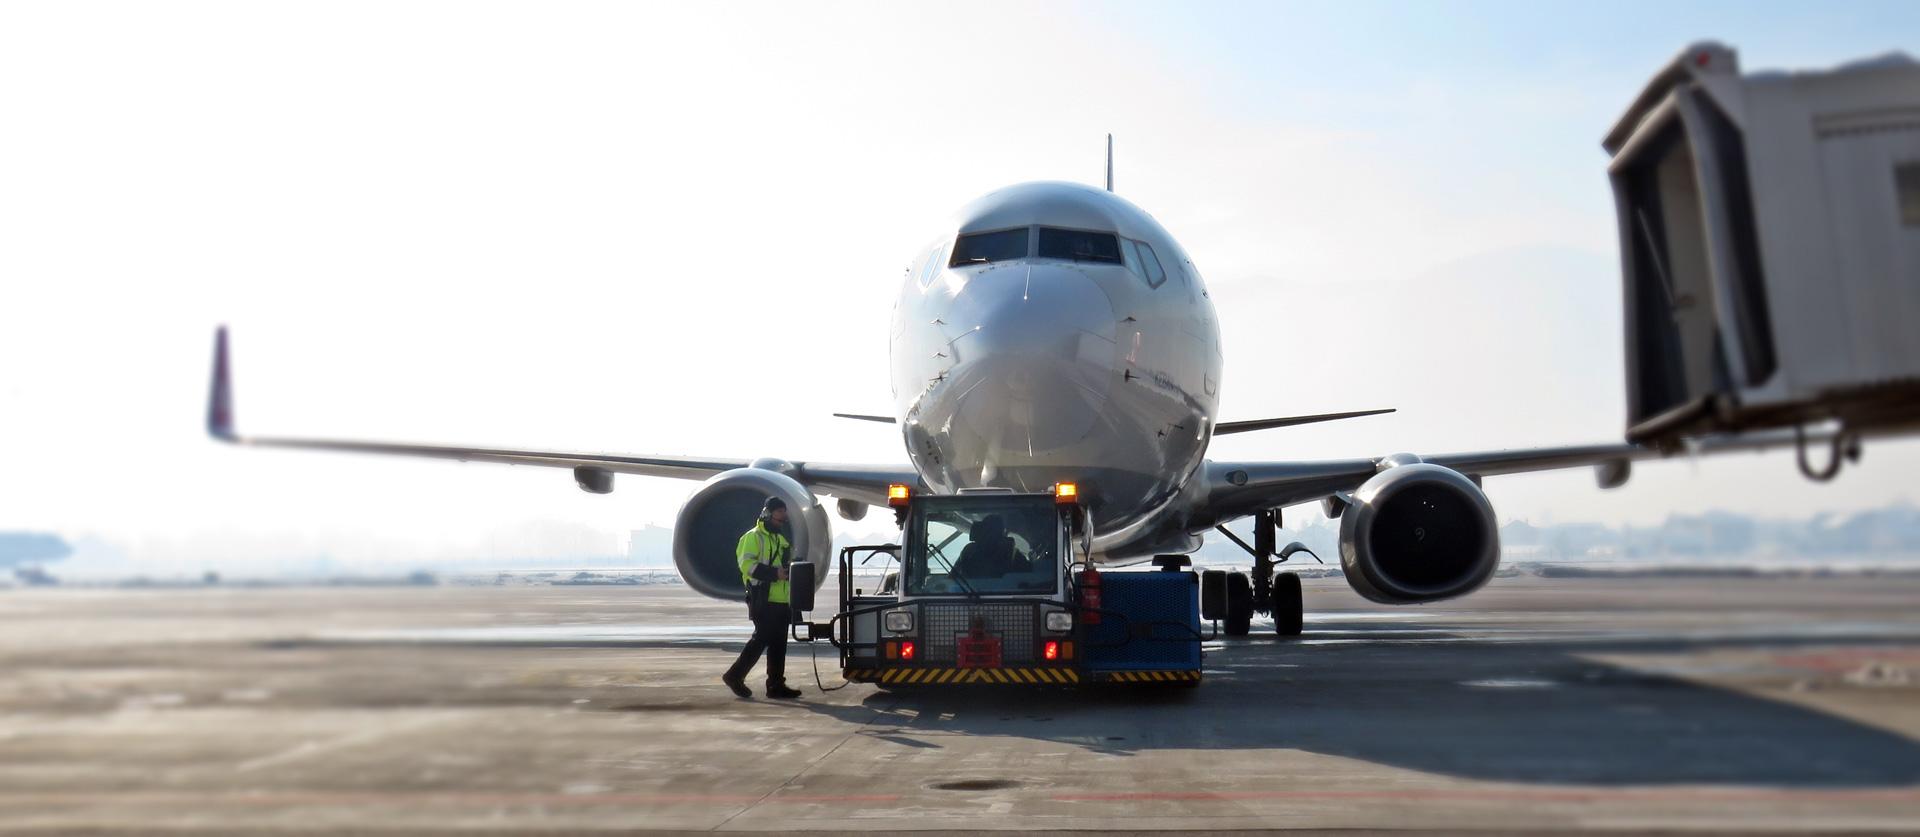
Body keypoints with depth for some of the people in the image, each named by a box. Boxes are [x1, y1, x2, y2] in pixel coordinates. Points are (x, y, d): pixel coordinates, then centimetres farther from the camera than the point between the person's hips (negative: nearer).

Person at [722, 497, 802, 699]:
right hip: (763, 600, -8)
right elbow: (747, 565, -17)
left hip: (781, 601, 8)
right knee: (762, 638, -10)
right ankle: (734, 676, 1)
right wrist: (773, 573, -23)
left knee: (778, 643, 6)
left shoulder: (781, 539, 23)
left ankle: (776, 684, 9)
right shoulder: (753, 537, -5)